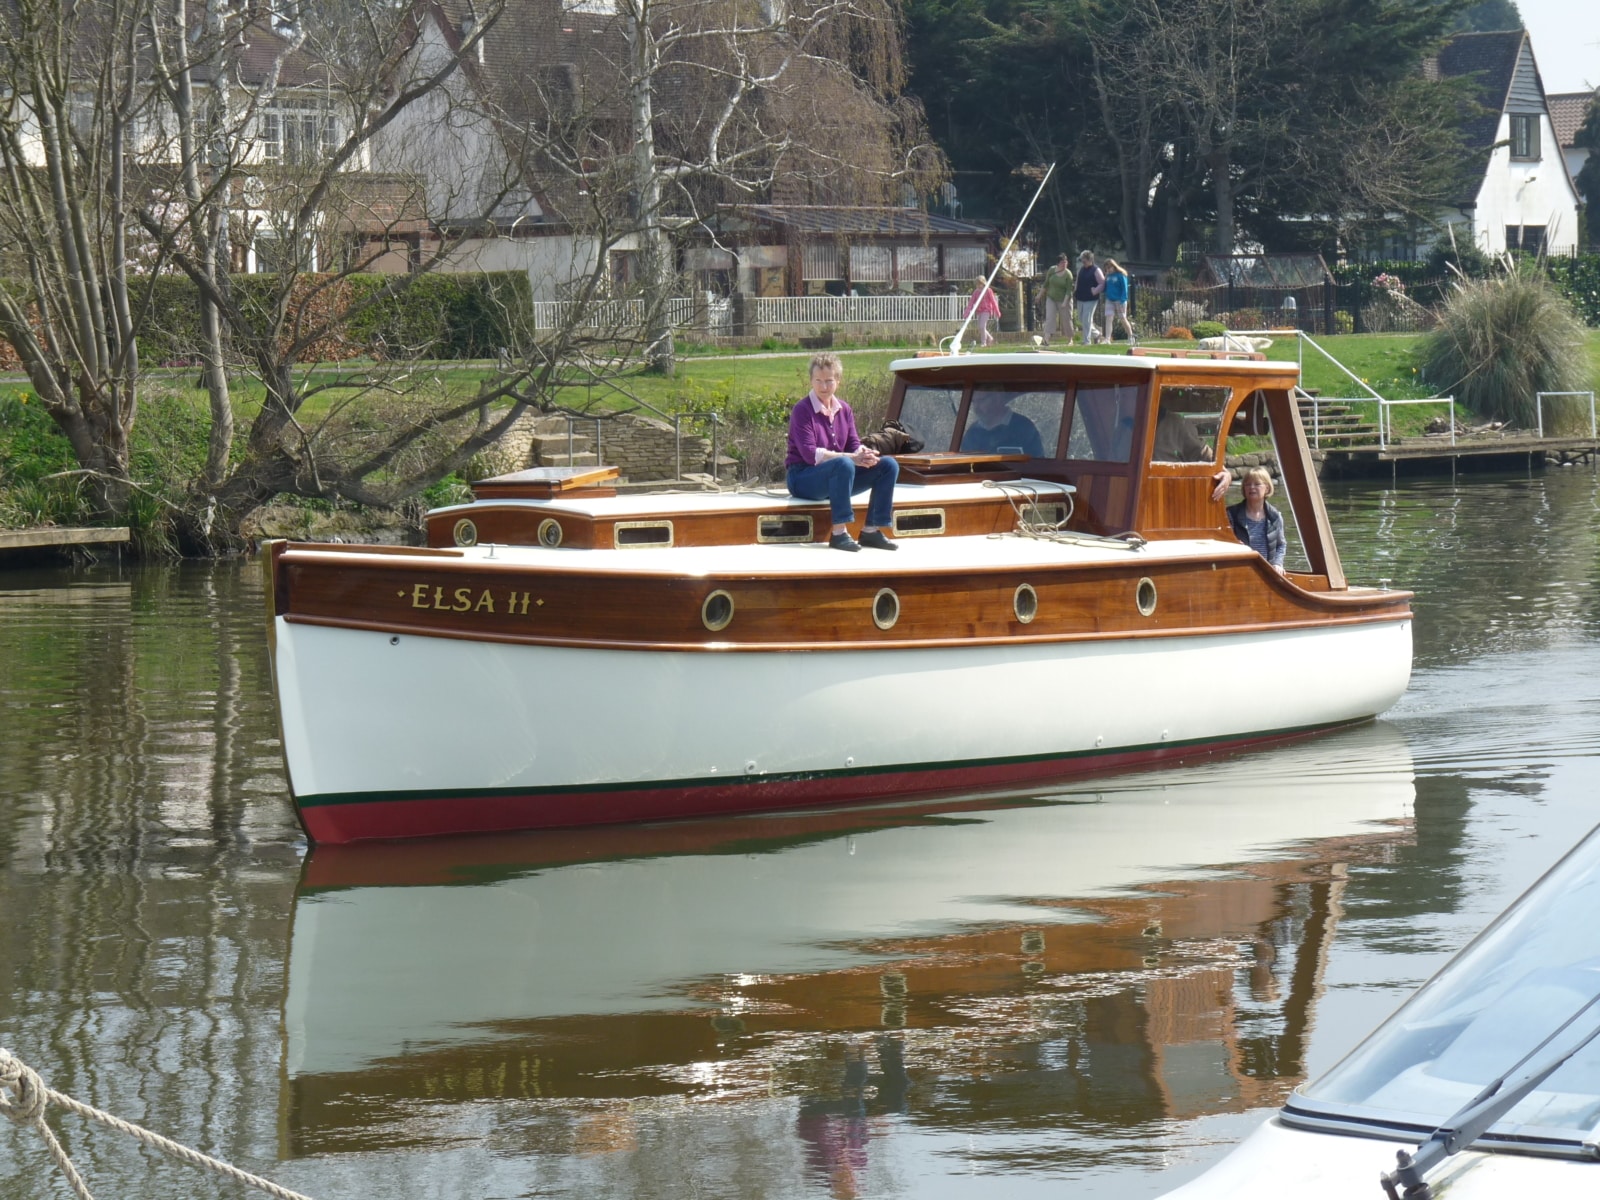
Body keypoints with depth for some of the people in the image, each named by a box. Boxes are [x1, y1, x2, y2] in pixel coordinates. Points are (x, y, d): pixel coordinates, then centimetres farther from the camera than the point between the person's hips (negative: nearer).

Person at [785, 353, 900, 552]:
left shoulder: (844, 410, 9)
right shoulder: (802, 411, -12)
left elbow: (854, 444, 5)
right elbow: (810, 454, -21)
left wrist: (864, 453, -22)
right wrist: (853, 458, -28)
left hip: (836, 478, 7)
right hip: (803, 478, -7)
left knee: (888, 465, -7)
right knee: (843, 464, -38)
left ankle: (871, 530, -8)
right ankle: (839, 533, -35)